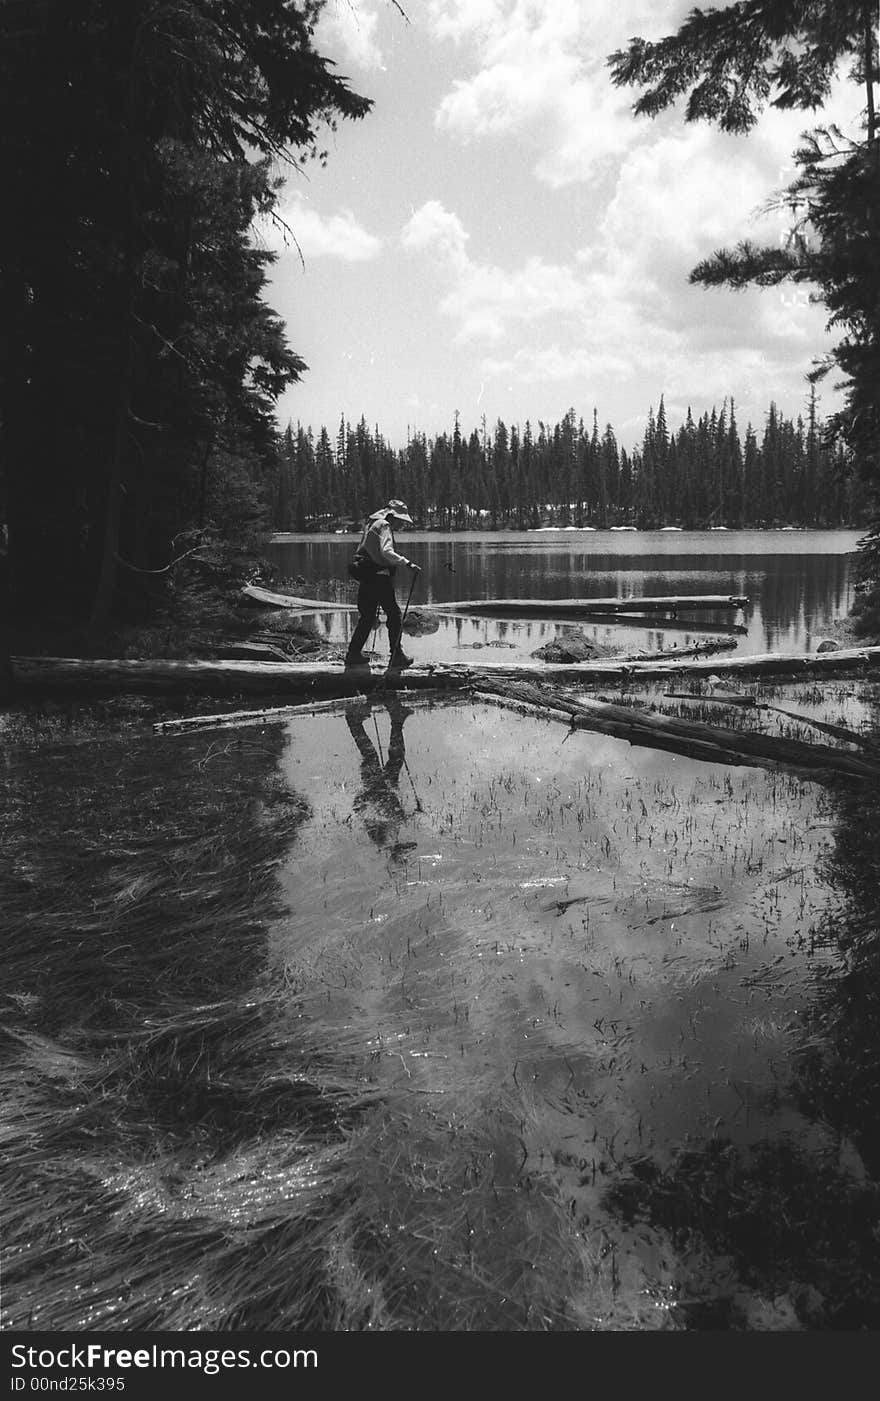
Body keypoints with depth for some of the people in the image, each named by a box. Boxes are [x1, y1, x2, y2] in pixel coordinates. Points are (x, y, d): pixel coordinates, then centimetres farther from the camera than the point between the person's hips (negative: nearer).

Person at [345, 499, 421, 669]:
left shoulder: (372, 524, 19)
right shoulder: (383, 526, -11)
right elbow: (386, 551, -26)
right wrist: (407, 563, -31)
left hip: (366, 578, 10)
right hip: (379, 577, -10)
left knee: (367, 616, 15)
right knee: (394, 615, -2)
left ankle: (353, 654, 17)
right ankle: (396, 655, 0)